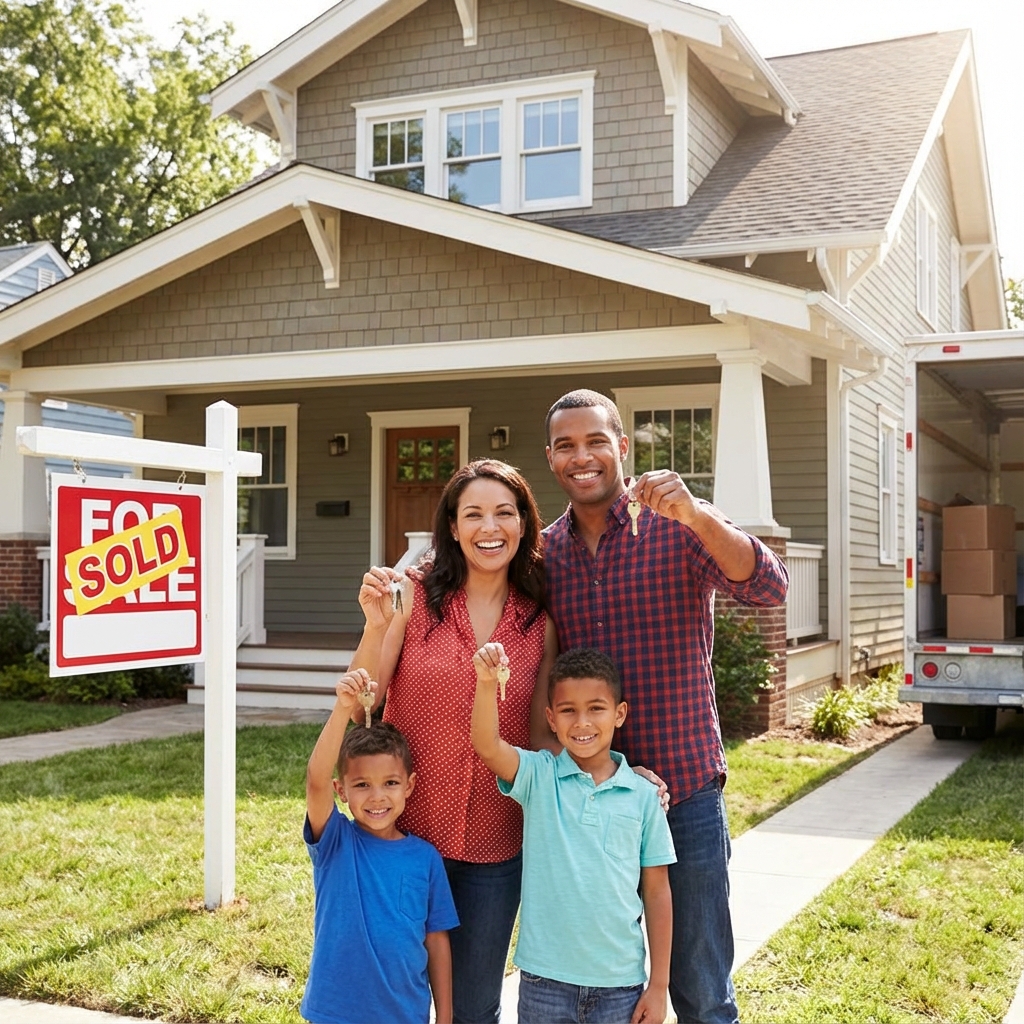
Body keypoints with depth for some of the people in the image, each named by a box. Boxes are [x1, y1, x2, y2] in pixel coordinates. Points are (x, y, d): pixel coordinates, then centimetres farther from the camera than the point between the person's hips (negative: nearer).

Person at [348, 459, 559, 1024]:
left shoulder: (540, 622, -1)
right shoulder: (413, 596, -8)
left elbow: (540, 736, 4)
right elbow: (360, 706, -10)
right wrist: (377, 625, -25)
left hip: (495, 847, 2)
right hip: (404, 830, -1)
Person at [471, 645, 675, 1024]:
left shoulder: (642, 794, -1)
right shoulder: (539, 777, -3)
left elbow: (657, 890, 3)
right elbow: (487, 745, -22)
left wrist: (659, 985, 3)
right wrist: (487, 681, -39)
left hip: (621, 982, 1)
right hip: (545, 979, -1)